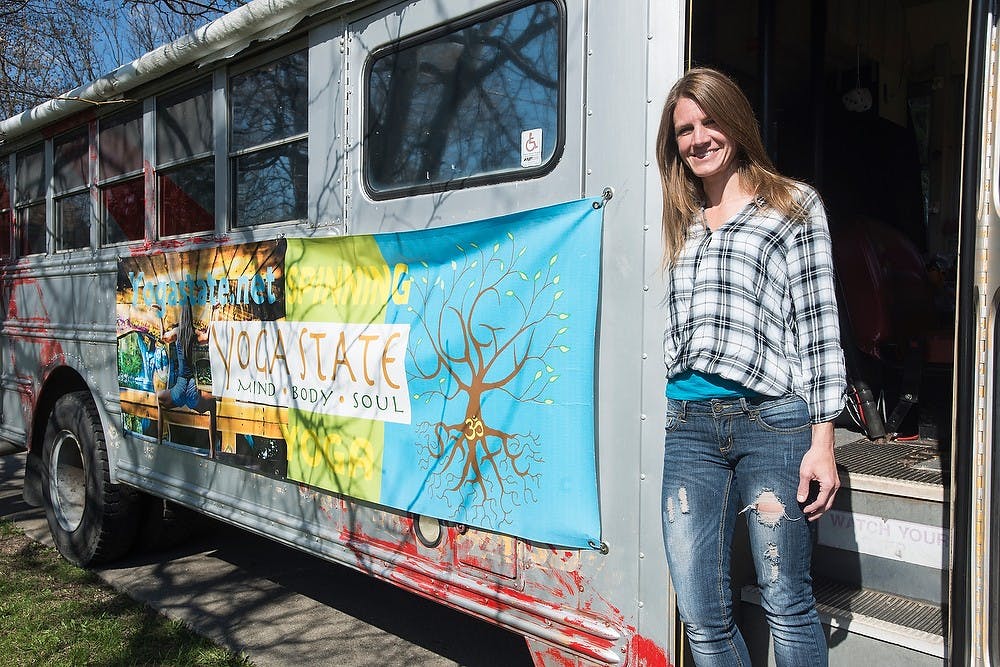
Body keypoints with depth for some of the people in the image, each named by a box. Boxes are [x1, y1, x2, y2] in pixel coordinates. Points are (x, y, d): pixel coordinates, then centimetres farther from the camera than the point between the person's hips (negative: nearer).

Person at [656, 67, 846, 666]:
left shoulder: (794, 205, 7)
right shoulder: (683, 222, 21)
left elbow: (818, 325, 0)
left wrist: (822, 441, -7)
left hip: (772, 418, -4)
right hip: (690, 426, 4)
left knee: (787, 606, 3)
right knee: (702, 618, 4)